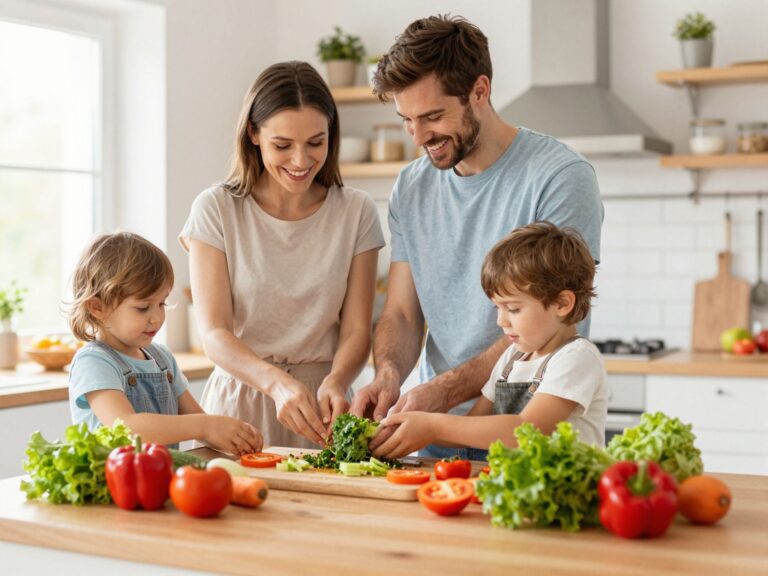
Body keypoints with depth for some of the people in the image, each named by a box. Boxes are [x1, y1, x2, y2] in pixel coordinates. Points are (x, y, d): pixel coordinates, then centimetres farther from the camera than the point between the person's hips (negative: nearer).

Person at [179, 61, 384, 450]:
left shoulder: (356, 213, 4)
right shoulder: (216, 209, -1)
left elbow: (356, 329, 1)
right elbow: (214, 333, -8)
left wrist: (335, 382, -21)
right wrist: (278, 383, -26)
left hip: (318, 405, 1)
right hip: (239, 403, -1)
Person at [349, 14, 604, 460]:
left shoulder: (562, 177, -9)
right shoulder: (411, 189, 10)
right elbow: (402, 313, 12)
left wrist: (444, 390, -21)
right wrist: (390, 373, -10)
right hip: (436, 434, 4)